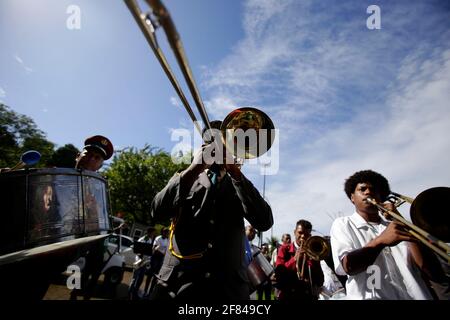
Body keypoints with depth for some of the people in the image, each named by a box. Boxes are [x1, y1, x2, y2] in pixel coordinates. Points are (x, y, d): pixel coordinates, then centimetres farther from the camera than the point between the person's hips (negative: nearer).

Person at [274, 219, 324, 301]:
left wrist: (311, 259, -8)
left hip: (308, 296, 1)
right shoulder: (284, 249, 4)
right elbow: (279, 274, -6)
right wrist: (294, 259, -15)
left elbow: (320, 282, 1)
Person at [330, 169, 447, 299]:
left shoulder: (394, 226, 16)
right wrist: (380, 241, -22)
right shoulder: (342, 224, 5)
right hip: (373, 296, -4)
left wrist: (400, 221, -2)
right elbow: (348, 266, -10)